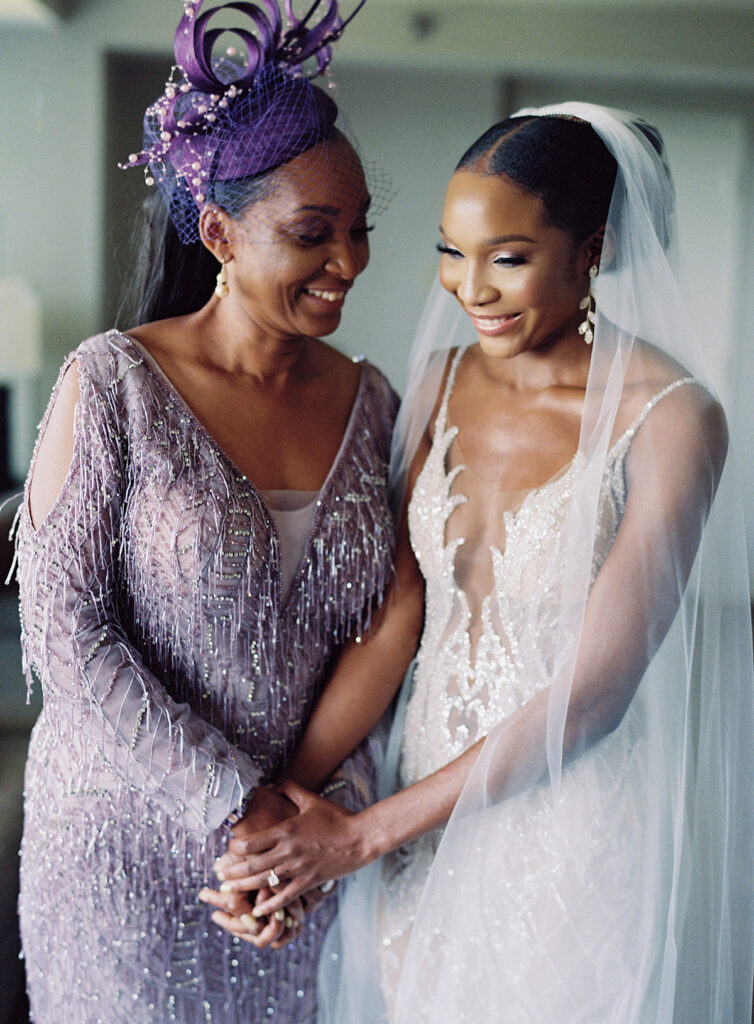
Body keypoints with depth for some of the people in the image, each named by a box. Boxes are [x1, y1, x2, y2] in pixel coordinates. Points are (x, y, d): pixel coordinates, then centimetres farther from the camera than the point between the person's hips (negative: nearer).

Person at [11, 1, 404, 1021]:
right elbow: (62, 627, -16)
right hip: (130, 835, -3)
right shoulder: (114, 384, -14)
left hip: (305, 827, 4)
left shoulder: (369, 400, -1)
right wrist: (234, 803, -17)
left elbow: (372, 627, 4)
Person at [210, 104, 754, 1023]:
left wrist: (361, 834, -16)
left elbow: (594, 689, -19)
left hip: (574, 821, -4)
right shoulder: (441, 379, -1)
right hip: (426, 796, 5)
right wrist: (293, 791, -13)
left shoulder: (671, 419, -17)